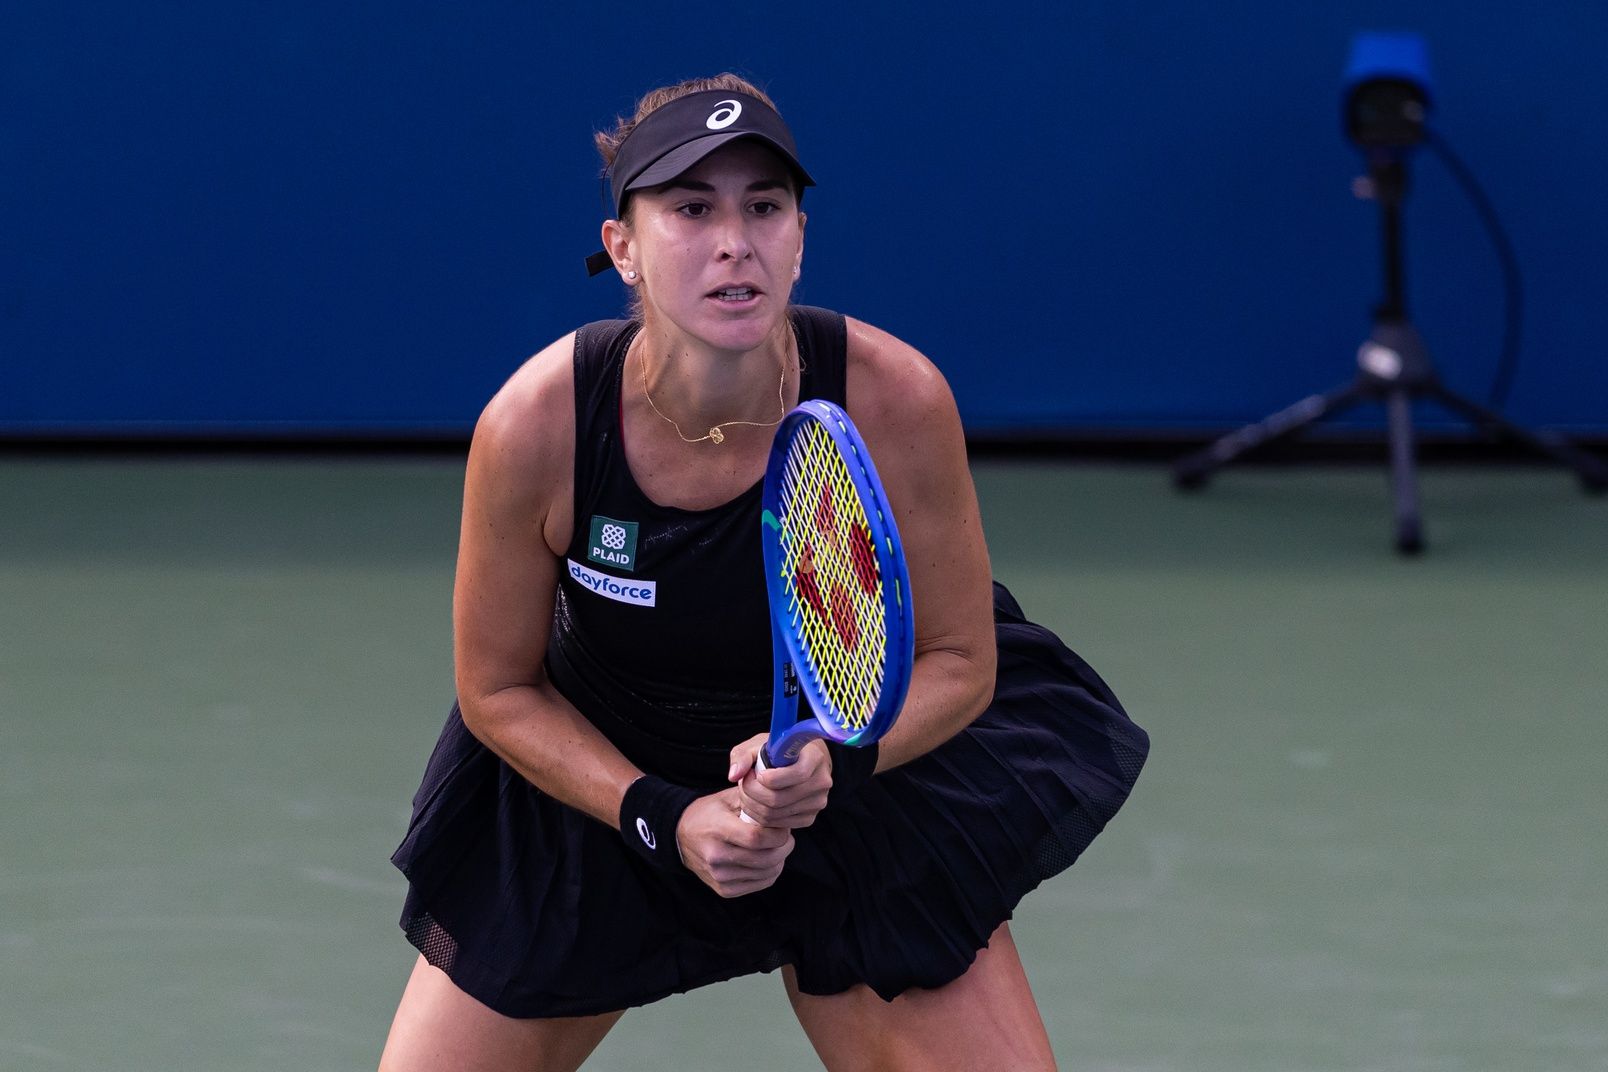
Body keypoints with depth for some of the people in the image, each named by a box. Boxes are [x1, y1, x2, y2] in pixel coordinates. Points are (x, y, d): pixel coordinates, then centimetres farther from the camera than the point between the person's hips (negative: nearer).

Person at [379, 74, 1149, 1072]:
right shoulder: (533, 426, -26)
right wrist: (663, 819, -23)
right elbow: (499, 689, -11)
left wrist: (832, 760, -30)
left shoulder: (897, 402, -27)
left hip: (862, 756, 0)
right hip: (594, 773, 0)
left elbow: (959, 660, -12)